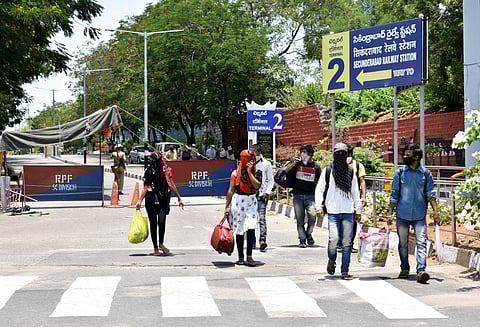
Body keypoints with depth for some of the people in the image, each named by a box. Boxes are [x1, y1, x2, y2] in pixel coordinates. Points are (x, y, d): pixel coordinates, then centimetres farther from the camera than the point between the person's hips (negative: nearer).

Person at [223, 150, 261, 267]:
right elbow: (231, 191, 3)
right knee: (239, 231, 5)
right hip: (238, 201, -1)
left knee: (251, 228, -13)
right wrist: (227, 206, 1)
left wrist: (249, 172, -13)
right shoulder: (236, 173, 0)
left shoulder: (255, 172, 6)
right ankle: (240, 257, 15)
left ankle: (249, 257, -14)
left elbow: (257, 185, -13)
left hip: (251, 202, 1)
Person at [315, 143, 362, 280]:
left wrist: (358, 209, 13)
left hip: (348, 212, 2)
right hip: (333, 212, -2)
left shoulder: (350, 171, 12)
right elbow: (319, 189, 5)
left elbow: (355, 192, 16)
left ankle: (345, 271, 7)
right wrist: (319, 206, -7)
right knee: (333, 239, -14)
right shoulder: (328, 170, 4)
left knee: (347, 243, 1)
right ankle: (332, 260, 15)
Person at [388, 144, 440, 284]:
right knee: (403, 243, 9)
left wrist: (435, 211, -5)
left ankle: (421, 271, -17)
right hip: (402, 214, 1)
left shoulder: (426, 174, 3)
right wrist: (390, 213, 2)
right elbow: (394, 194, 6)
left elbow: (430, 194, 5)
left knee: (421, 242, -12)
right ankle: (404, 269, 24)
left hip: (419, 215, -1)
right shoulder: (400, 173, 4)